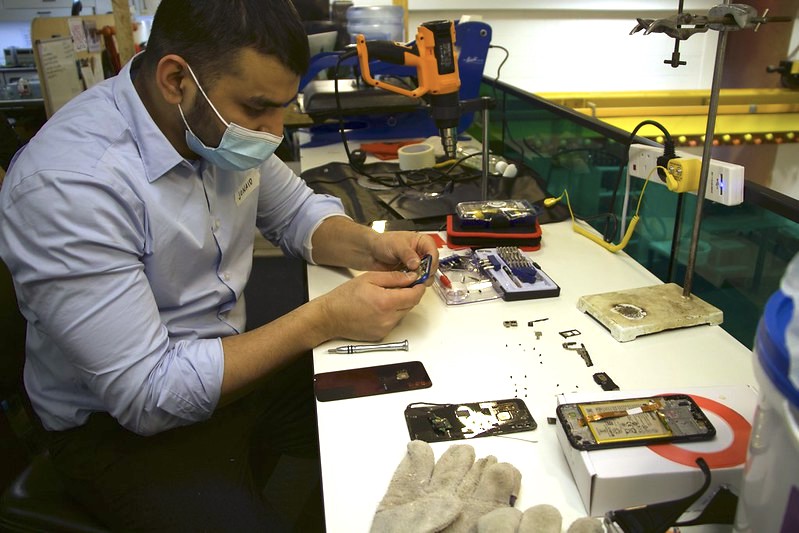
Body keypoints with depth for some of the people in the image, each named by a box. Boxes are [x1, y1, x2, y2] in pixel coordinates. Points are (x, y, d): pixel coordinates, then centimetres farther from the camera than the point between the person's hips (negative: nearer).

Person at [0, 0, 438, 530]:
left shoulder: (221, 122, -7)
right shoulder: (68, 184, -28)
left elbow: (297, 212, 9)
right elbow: (148, 396, -26)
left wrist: (371, 246, -13)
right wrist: (326, 319, -27)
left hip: (232, 364, 6)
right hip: (123, 426, -6)